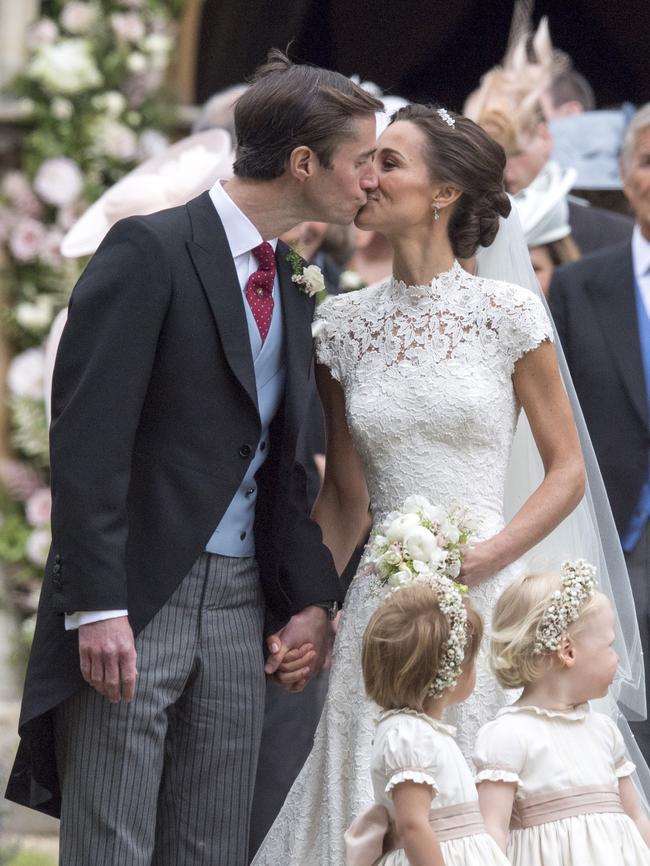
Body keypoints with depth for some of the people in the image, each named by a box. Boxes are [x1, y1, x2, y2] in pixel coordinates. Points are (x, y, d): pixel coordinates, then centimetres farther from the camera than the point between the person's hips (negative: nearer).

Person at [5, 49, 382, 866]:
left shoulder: (294, 290, 15)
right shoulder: (149, 252, -10)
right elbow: (88, 438, -16)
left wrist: (310, 599, 7)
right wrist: (98, 608, -21)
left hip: (240, 608, 7)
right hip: (133, 608, -7)